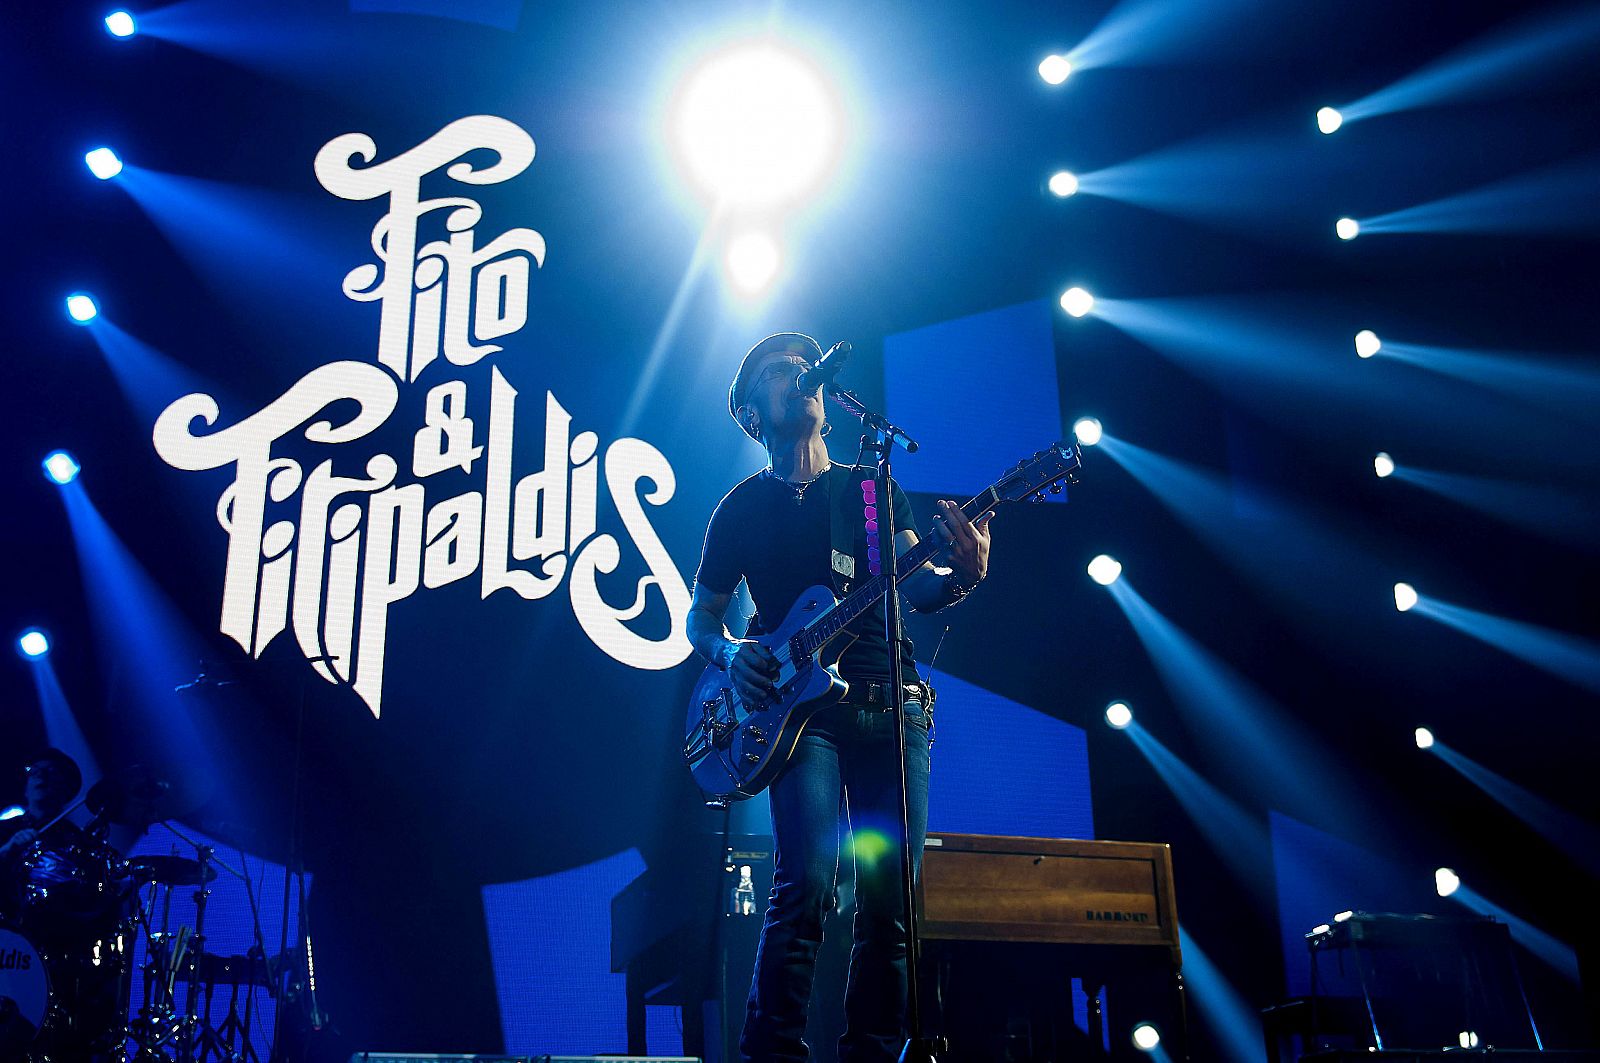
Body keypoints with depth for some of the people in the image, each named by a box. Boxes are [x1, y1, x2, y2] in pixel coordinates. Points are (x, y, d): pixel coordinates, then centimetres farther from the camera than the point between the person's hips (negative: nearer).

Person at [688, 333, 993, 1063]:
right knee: (808, 878, -19)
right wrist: (732, 654, -7)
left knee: (891, 894, -1)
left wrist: (961, 574, -21)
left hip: (891, 707, 2)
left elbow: (914, 587, 2)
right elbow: (700, 616, 15)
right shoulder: (742, 508, 11)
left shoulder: (872, 487, 14)